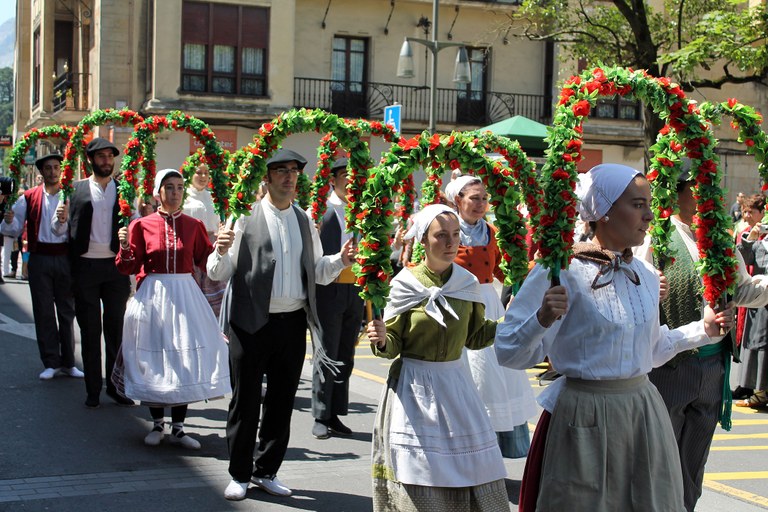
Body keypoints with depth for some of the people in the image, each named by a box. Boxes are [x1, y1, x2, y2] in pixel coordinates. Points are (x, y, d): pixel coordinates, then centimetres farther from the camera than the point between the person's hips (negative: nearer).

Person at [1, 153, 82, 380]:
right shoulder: (28, 197, 5)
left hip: (65, 258, 0)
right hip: (40, 258, 0)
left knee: (67, 311, 8)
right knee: (43, 312, 4)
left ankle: (68, 362, 17)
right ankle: (51, 362, 14)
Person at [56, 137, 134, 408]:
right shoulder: (76, 189, 6)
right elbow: (63, 230, 5)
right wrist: (61, 219, -15)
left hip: (115, 267, 1)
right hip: (85, 267, 0)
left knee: (116, 328, 6)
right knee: (89, 330, 6)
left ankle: (116, 386, 14)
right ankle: (93, 390, 14)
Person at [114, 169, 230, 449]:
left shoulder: (193, 225, 5)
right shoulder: (142, 225, 1)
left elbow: (207, 260, 7)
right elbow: (129, 267, 1)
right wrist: (125, 247, -17)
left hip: (185, 296, 1)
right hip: (152, 297, -1)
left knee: (185, 361, 0)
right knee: (154, 361, 5)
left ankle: (178, 428, 11)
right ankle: (157, 423, 21)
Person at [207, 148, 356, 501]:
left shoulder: (304, 222, 12)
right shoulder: (247, 216, -4)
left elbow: (317, 271, 17)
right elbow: (217, 273, -6)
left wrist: (340, 260, -2)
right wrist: (221, 251, -27)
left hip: (293, 323, 5)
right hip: (251, 323, -5)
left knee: (282, 402, 12)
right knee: (245, 401, 4)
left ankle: (266, 471, 27)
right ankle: (239, 474, 19)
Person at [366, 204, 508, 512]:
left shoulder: (467, 284, 2)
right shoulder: (404, 284, -7)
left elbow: (475, 337, 11)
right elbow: (393, 345, -4)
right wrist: (381, 340, -25)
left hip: (455, 384, 3)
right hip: (414, 386, -3)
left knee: (470, 468, 5)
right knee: (418, 475, 0)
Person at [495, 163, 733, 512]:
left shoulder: (645, 274, 8)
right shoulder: (562, 271, -13)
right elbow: (509, 354, -16)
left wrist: (703, 330, 13)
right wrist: (542, 321, -33)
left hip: (643, 413, 7)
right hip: (586, 417, -6)